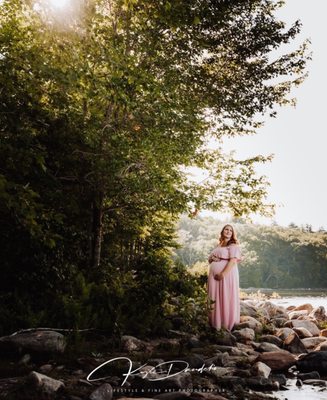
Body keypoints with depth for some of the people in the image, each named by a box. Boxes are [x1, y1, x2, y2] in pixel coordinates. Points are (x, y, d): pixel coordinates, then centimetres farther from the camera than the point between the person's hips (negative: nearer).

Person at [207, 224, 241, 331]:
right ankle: (215, 323, 11)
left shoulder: (233, 245, 0)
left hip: (227, 275, -7)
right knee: (214, 299, 6)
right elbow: (210, 259, 24)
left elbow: (233, 261, -14)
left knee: (226, 299, -6)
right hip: (214, 276, 7)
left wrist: (223, 273, -23)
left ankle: (227, 323, -2)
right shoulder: (218, 246, 21)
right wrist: (212, 259, -1)